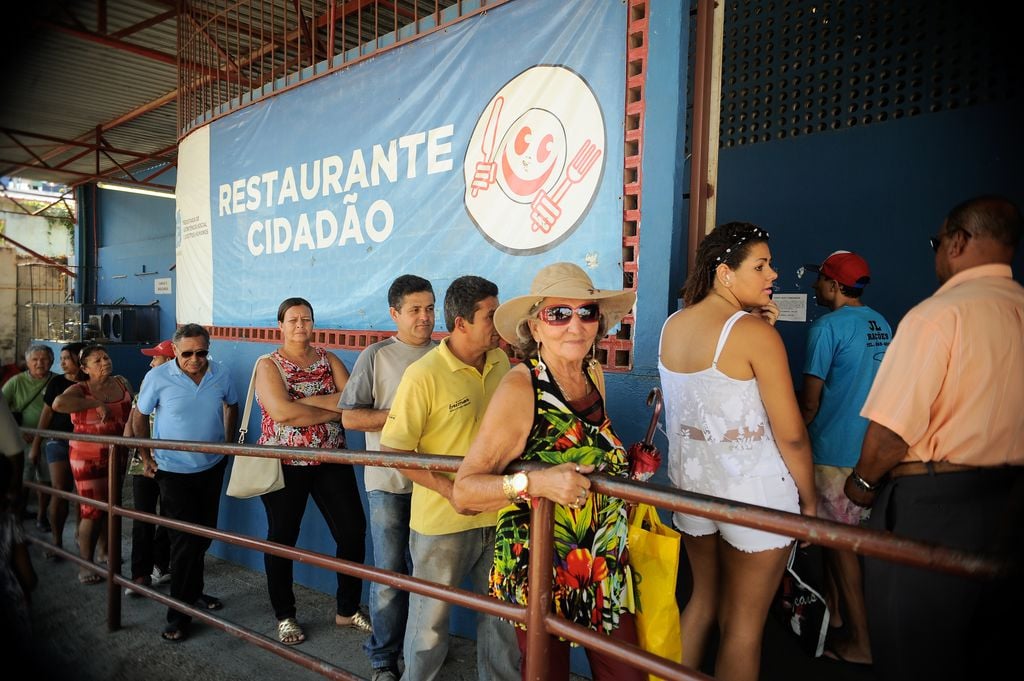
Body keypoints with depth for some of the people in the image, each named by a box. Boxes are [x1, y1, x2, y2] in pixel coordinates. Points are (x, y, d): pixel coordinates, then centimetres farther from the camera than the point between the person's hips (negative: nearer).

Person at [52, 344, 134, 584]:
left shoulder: (122, 383, 3)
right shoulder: (81, 389, -9)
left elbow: (132, 413, 15)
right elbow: (58, 403, -31)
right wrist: (96, 404, -28)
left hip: (116, 456, 4)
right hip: (87, 457, -4)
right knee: (92, 510, -2)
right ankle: (85, 564, 12)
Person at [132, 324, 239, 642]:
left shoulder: (222, 375, -8)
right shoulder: (158, 377, -15)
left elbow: (231, 406, 12)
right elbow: (140, 416, 0)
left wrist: (228, 443, 8)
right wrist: (146, 457, 0)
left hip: (212, 467, 4)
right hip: (173, 470, -4)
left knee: (204, 535, 17)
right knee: (185, 541, -4)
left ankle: (193, 592, 38)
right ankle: (179, 614, 10)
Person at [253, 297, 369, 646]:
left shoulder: (328, 359, 6)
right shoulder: (268, 364, -4)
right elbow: (282, 412, -20)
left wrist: (307, 400, -18)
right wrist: (335, 409, -14)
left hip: (331, 461, 3)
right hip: (284, 464, -3)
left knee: (352, 531, 3)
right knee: (282, 538, 10)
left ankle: (348, 610, 23)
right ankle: (284, 616, 30)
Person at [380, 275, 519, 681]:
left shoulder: (500, 362, 1)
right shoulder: (423, 375, -17)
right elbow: (393, 450, -15)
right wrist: (448, 488, -21)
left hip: (497, 515, 5)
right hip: (442, 523, -5)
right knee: (432, 618, 15)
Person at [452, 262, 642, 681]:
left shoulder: (594, 373, 0)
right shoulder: (520, 388, -20)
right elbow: (463, 492, -22)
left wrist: (630, 465, 2)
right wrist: (535, 483, -36)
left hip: (606, 569, 6)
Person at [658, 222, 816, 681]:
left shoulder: (672, 325, 1)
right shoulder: (756, 332, -18)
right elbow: (791, 435, -16)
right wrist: (809, 500, -1)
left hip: (690, 477, 7)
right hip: (753, 488, -6)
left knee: (703, 597, 25)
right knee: (743, 622, 11)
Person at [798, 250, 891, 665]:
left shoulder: (827, 327, -16)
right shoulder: (883, 326, 7)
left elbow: (810, 402, -16)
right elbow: (870, 386, 16)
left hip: (835, 451, -8)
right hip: (871, 448, 8)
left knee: (839, 542, 3)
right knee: (834, 533, 21)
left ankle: (860, 642, 14)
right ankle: (834, 610, 36)